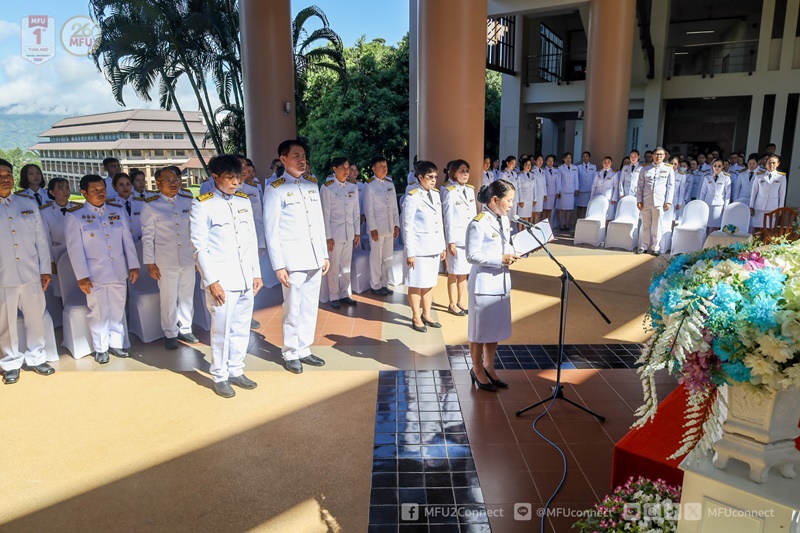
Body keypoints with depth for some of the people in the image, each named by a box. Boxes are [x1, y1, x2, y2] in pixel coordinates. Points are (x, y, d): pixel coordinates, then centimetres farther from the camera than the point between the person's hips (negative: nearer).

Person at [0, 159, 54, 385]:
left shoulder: (28, 202, 7)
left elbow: (41, 238, 8)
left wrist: (45, 269, 5)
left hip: (31, 274, 2)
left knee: (35, 318, 12)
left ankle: (36, 357, 29)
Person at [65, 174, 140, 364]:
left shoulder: (117, 210, 5)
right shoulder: (74, 215, -5)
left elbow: (128, 240, 6)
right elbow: (74, 248, -7)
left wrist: (133, 265, 3)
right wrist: (81, 276, -11)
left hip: (119, 272, 3)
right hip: (94, 274, -3)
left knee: (118, 311, 12)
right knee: (99, 313, 7)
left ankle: (116, 344, 28)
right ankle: (101, 348, 23)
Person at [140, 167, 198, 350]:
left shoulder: (188, 201, 3)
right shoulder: (150, 206, -5)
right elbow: (147, 237, -4)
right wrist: (150, 263, -5)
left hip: (188, 259, 3)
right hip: (165, 262, -3)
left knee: (187, 297, 13)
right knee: (169, 300, 7)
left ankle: (185, 329, 30)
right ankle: (170, 334, 23)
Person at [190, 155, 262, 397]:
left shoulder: (244, 201, 10)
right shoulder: (202, 205, -6)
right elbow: (199, 247, -8)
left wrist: (256, 273, 10)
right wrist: (211, 281, -13)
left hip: (246, 279, 5)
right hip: (221, 281, -5)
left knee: (242, 329, 12)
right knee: (222, 330, 3)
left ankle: (236, 371, 27)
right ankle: (220, 377, 19)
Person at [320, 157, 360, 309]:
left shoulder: (353, 186, 5)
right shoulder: (327, 188, -9)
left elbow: (356, 211, 9)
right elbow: (325, 214, -9)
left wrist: (357, 232, 8)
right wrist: (328, 237, -10)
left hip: (349, 233, 4)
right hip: (334, 233, -4)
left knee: (346, 266, 11)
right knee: (334, 267, 4)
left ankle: (345, 294, 23)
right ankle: (334, 297, 16)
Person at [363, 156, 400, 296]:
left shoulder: (390, 183, 9)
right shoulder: (369, 185, -7)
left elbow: (394, 205, 11)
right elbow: (368, 209, -9)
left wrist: (396, 225, 8)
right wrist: (373, 228, -13)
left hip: (390, 227, 6)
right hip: (377, 227, -5)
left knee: (388, 257, 11)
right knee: (376, 258, 3)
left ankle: (384, 284, 22)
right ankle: (376, 286, 14)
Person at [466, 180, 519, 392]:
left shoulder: (504, 220, 8)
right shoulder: (478, 223, -18)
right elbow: (472, 255, -19)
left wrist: (513, 254, -2)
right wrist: (500, 260, -22)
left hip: (502, 282, 8)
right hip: (484, 284, -8)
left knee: (496, 328, 17)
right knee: (480, 330, 7)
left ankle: (489, 367, 33)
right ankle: (477, 369, 24)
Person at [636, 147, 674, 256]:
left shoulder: (668, 169, 9)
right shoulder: (645, 169, 10)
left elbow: (670, 186, 6)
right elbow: (640, 186, 9)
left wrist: (668, 201, -3)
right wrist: (639, 200, 0)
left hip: (659, 202, -1)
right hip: (646, 201, 1)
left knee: (657, 226, 1)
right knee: (645, 226, 6)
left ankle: (655, 248, 7)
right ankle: (643, 246, 12)